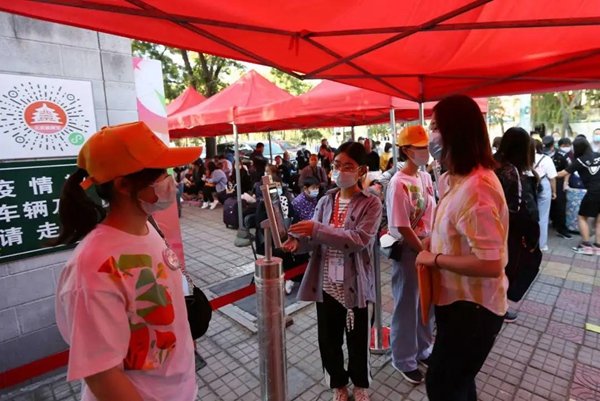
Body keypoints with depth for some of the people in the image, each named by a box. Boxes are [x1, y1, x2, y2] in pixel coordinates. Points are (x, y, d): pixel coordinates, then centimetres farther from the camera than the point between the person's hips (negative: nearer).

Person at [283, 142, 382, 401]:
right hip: (326, 283, 3)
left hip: (355, 283, -3)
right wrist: (298, 242, -21)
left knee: (357, 338, 16)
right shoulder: (325, 201, 3)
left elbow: (360, 239, -23)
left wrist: (318, 229, -29)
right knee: (328, 338, 16)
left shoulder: (371, 204, -9)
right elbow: (315, 240, 1)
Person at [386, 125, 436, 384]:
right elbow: (402, 228, -19)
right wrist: (423, 251, -10)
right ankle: (403, 360, 31)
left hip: (427, 247, 8)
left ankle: (423, 349, 44)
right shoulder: (399, 184, -20)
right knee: (407, 307, 9)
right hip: (408, 250, -7)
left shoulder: (425, 177, 4)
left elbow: (431, 214, 10)